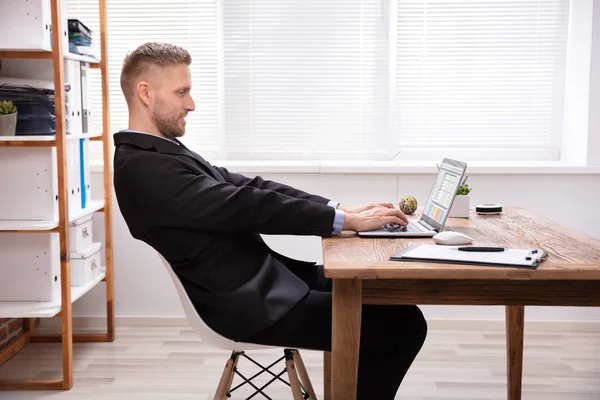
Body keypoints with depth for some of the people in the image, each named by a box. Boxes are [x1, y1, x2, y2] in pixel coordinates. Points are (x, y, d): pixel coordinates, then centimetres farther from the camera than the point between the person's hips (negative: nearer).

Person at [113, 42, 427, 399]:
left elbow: (247, 186, 7)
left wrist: (339, 208, -1)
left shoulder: (163, 153, 12)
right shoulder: (143, 167, -19)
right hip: (254, 305, -10)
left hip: (260, 281, 10)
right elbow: (245, 205, -23)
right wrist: (345, 220, -18)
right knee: (404, 323, -8)